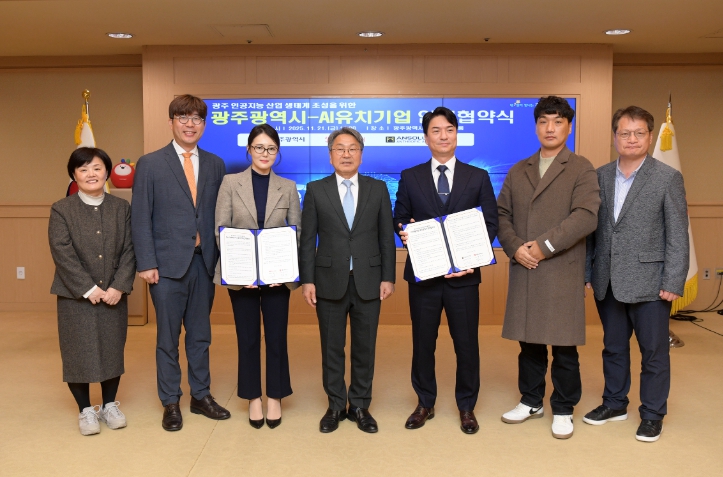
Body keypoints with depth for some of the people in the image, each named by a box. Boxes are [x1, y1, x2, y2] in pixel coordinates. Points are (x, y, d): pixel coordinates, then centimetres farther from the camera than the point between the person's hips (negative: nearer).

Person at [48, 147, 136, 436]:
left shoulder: (121, 208, 5)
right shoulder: (61, 210, -2)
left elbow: (129, 251, 0)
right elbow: (62, 254, -10)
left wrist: (119, 287, -12)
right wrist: (88, 289, -16)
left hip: (114, 295, 2)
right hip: (76, 297, -2)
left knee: (112, 350, 9)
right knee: (78, 353, 4)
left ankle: (109, 405, 26)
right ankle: (85, 410, 20)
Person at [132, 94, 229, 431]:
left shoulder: (215, 164, 9)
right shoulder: (150, 164, -1)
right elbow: (141, 218, -3)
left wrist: (223, 257, 2)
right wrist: (146, 263, -9)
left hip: (204, 262, 3)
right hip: (168, 263, -3)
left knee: (200, 334, 13)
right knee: (168, 337, 7)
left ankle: (201, 396, 27)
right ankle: (170, 403, 20)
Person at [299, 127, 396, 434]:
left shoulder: (378, 189, 6)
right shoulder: (315, 190, 3)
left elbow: (386, 237, 4)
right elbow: (307, 240, 1)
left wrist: (388, 277, -2)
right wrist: (307, 280, -5)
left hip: (368, 281, 1)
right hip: (330, 281, 0)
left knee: (365, 348, 8)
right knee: (332, 348, 8)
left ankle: (360, 406, 23)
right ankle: (335, 406, 23)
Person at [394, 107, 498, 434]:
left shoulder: (478, 177, 5)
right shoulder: (410, 177, 6)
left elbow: (490, 221, 2)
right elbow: (400, 219, 7)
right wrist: (405, 233, -16)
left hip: (463, 273, 0)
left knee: (466, 342, 7)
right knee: (422, 341, 10)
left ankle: (466, 407, 24)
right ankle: (425, 404, 27)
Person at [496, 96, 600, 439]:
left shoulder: (581, 169, 0)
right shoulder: (518, 171, 15)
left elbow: (585, 217, -12)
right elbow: (502, 214, 10)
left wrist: (543, 246, -16)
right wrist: (515, 247, -8)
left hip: (562, 271, -4)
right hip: (523, 271, 4)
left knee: (564, 346, 4)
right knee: (529, 342, 13)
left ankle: (563, 410, 20)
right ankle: (531, 402, 29)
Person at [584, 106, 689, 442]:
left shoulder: (668, 178, -5)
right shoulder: (600, 177, 5)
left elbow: (678, 236, -7)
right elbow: (590, 228, 7)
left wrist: (673, 283, -11)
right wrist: (587, 272, 4)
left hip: (649, 282, -4)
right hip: (608, 282, 4)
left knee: (654, 351, 7)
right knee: (613, 347, 17)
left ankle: (652, 414, 23)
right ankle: (614, 403, 33)